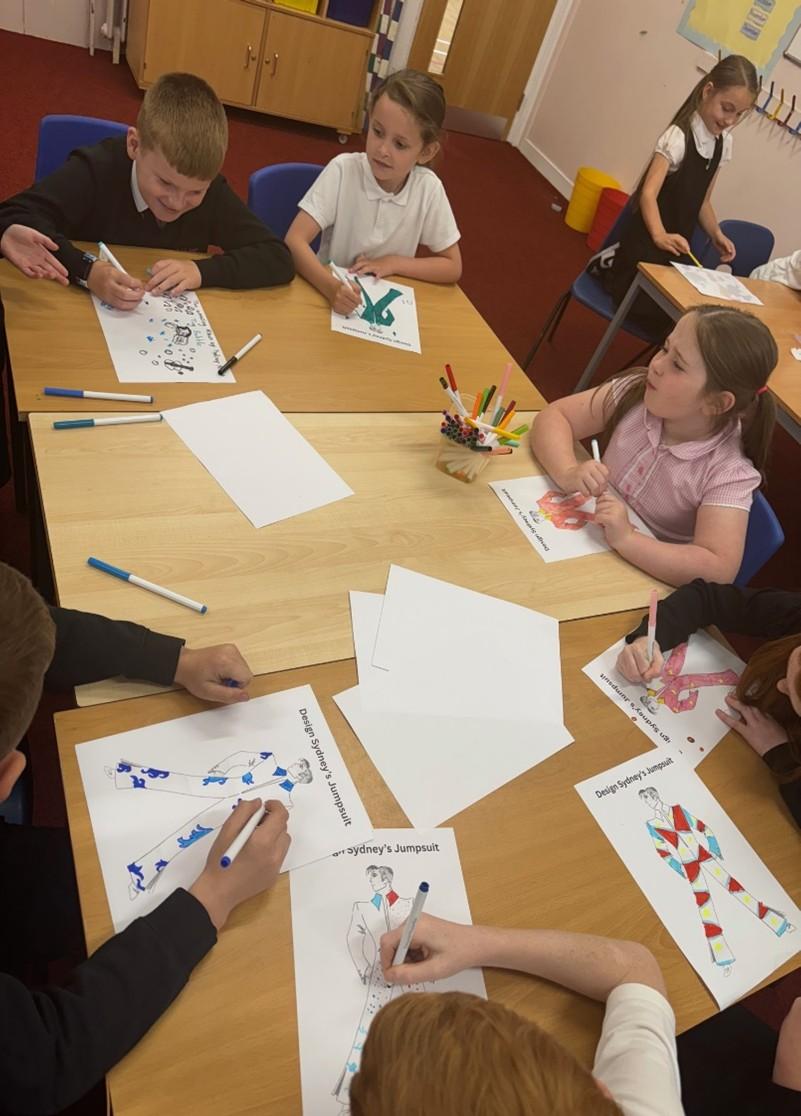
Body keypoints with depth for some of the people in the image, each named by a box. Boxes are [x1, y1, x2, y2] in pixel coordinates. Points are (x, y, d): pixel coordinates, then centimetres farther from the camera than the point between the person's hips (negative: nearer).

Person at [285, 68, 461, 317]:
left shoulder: (428, 188, -9)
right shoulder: (343, 170, -13)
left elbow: (452, 267, -1)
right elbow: (295, 241, -19)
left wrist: (393, 263, -11)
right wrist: (331, 287, -36)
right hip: (330, 292, -2)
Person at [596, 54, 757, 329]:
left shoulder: (723, 143, 6)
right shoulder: (678, 136, -17)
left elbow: (701, 201, 13)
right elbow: (648, 193, -27)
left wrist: (716, 235, -5)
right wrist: (660, 235, -45)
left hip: (677, 246, 7)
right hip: (649, 242, -7)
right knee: (646, 305, -15)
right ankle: (614, 265, 10)